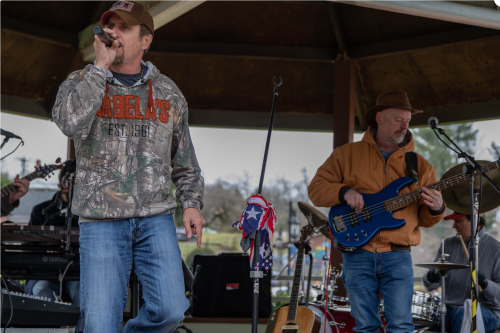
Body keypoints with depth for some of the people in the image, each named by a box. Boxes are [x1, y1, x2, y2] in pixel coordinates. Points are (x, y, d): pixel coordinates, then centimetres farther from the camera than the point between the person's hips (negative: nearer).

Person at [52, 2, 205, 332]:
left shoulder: (168, 92, 11)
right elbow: (70, 122, -20)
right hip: (101, 220, -2)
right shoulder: (81, 82, 4)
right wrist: (101, 67, -14)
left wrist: (192, 202, 6)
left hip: (156, 218, 2)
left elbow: (184, 158, 19)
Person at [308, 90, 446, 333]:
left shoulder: (419, 165, 12)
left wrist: (435, 209, -12)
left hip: (398, 256, 0)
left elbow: (426, 219, 12)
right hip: (357, 253, 0)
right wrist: (344, 192, -12)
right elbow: (316, 188, 6)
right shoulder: (347, 154, 9)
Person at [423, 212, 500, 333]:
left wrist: (485, 284, -29)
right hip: (450, 308, 4)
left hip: (486, 312, -4)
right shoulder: (448, 244, 9)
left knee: (463, 313, -36)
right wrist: (431, 278, -16)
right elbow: (430, 286, 7)